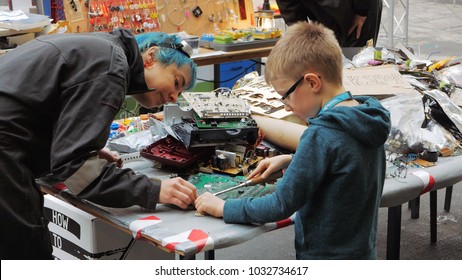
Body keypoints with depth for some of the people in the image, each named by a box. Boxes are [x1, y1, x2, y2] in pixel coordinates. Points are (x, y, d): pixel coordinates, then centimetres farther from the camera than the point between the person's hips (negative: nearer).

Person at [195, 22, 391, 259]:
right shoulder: (366, 122, 1)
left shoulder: (321, 135, -24)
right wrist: (291, 161, 12)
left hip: (326, 259, -8)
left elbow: (282, 205, -19)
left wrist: (223, 208, -8)